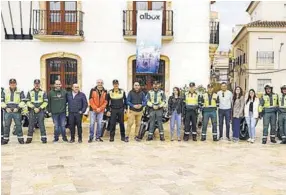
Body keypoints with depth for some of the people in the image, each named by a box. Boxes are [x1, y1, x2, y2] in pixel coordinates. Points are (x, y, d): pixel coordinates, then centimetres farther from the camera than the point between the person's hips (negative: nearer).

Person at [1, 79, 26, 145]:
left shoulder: (20, 92, 6)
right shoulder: (4, 92, 11)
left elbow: (23, 101, 2)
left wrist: (18, 108, -10)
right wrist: (6, 108, -7)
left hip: (17, 112, -1)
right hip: (7, 111, 1)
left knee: (18, 125, 0)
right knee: (6, 125, 2)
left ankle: (20, 138, 9)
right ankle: (5, 139, 9)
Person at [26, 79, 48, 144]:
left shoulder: (43, 93, 6)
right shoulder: (30, 92, 10)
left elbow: (45, 102, 0)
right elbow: (28, 102, 3)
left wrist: (39, 108, -11)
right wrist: (34, 108, -10)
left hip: (41, 111, -1)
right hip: (32, 111, 1)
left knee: (41, 125, -4)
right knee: (31, 125, 3)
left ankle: (44, 138, -1)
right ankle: (29, 138, 10)